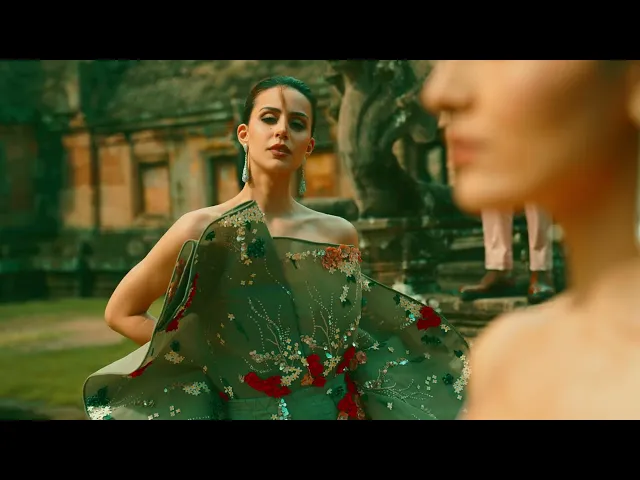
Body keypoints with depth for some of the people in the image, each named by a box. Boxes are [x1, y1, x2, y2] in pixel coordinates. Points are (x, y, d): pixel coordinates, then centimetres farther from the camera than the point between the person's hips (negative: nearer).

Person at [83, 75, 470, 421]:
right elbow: (121, 312, -1)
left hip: (340, 410, 3)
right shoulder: (202, 230, -11)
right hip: (245, 412, -2)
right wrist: (202, 353, -8)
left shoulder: (341, 234, -3)